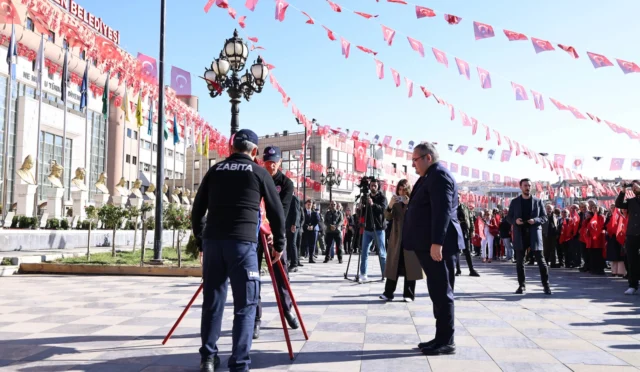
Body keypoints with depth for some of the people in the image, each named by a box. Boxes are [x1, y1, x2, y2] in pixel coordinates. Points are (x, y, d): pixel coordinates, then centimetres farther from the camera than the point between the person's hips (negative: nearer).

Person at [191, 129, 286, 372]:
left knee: (212, 300, 14)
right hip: (243, 241, -3)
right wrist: (279, 244, 20)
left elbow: (197, 211, 14)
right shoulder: (258, 172, 7)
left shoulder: (215, 170, 14)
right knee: (246, 305, 3)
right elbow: (276, 211, 9)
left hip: (212, 240, 4)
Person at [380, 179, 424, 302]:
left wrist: (409, 204, -21)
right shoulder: (396, 202, 12)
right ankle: (388, 293, 3)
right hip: (396, 238, 3)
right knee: (393, 265, 2)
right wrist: (390, 205, -16)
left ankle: (409, 294, 6)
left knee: (409, 266, 0)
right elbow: (388, 217, 1)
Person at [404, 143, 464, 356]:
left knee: (442, 292, -4)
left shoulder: (439, 175, -12)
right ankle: (441, 338, 21)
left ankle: (446, 342, 4)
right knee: (437, 292, 14)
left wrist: (437, 242, -26)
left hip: (438, 245, -11)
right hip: (430, 245, 11)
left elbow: (442, 211, -22)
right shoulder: (431, 177, 20)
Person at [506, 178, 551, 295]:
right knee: (519, 261, 4)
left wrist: (535, 220, -15)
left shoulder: (537, 201, 5)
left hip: (534, 234, -1)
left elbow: (544, 217, 5)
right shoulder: (514, 202, 7)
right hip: (520, 235, 1)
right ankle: (521, 285, 13)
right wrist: (515, 220, -12)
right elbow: (509, 217, 9)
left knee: (540, 260, -2)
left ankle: (546, 285, 5)